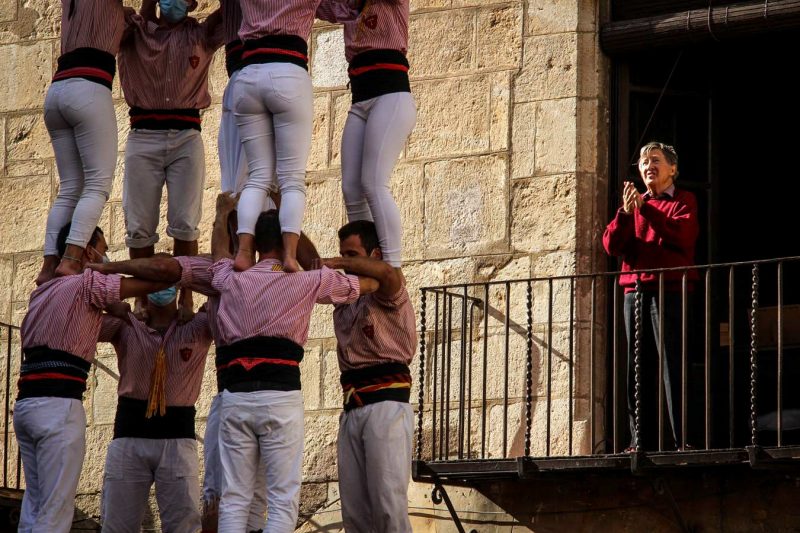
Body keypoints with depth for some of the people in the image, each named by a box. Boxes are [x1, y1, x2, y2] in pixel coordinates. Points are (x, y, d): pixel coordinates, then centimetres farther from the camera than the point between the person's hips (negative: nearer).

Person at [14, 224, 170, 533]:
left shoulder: (41, 292, 22)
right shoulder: (88, 283, -2)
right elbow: (157, 281, -4)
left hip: (26, 403, 8)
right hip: (59, 404, -8)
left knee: (34, 505, 10)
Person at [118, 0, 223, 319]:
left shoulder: (201, 35, 14)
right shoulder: (132, 32, 14)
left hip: (186, 137, 0)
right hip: (142, 135, 0)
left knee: (185, 223, -7)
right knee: (139, 226, -2)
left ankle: (186, 300, -6)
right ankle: (142, 300, 2)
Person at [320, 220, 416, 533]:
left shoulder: (386, 292, -1)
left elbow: (387, 272, -24)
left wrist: (336, 264, -17)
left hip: (386, 403, -8)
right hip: (352, 409, 8)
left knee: (388, 503, -16)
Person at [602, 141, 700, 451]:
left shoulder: (684, 201, 7)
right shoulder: (634, 206, 21)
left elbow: (683, 235, -12)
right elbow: (612, 245, 8)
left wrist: (644, 209, -12)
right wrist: (626, 212, -7)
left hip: (669, 289, -5)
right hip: (635, 290, 5)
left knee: (673, 366, -11)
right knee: (637, 368, 2)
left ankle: (683, 440, -13)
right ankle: (641, 441, 3)